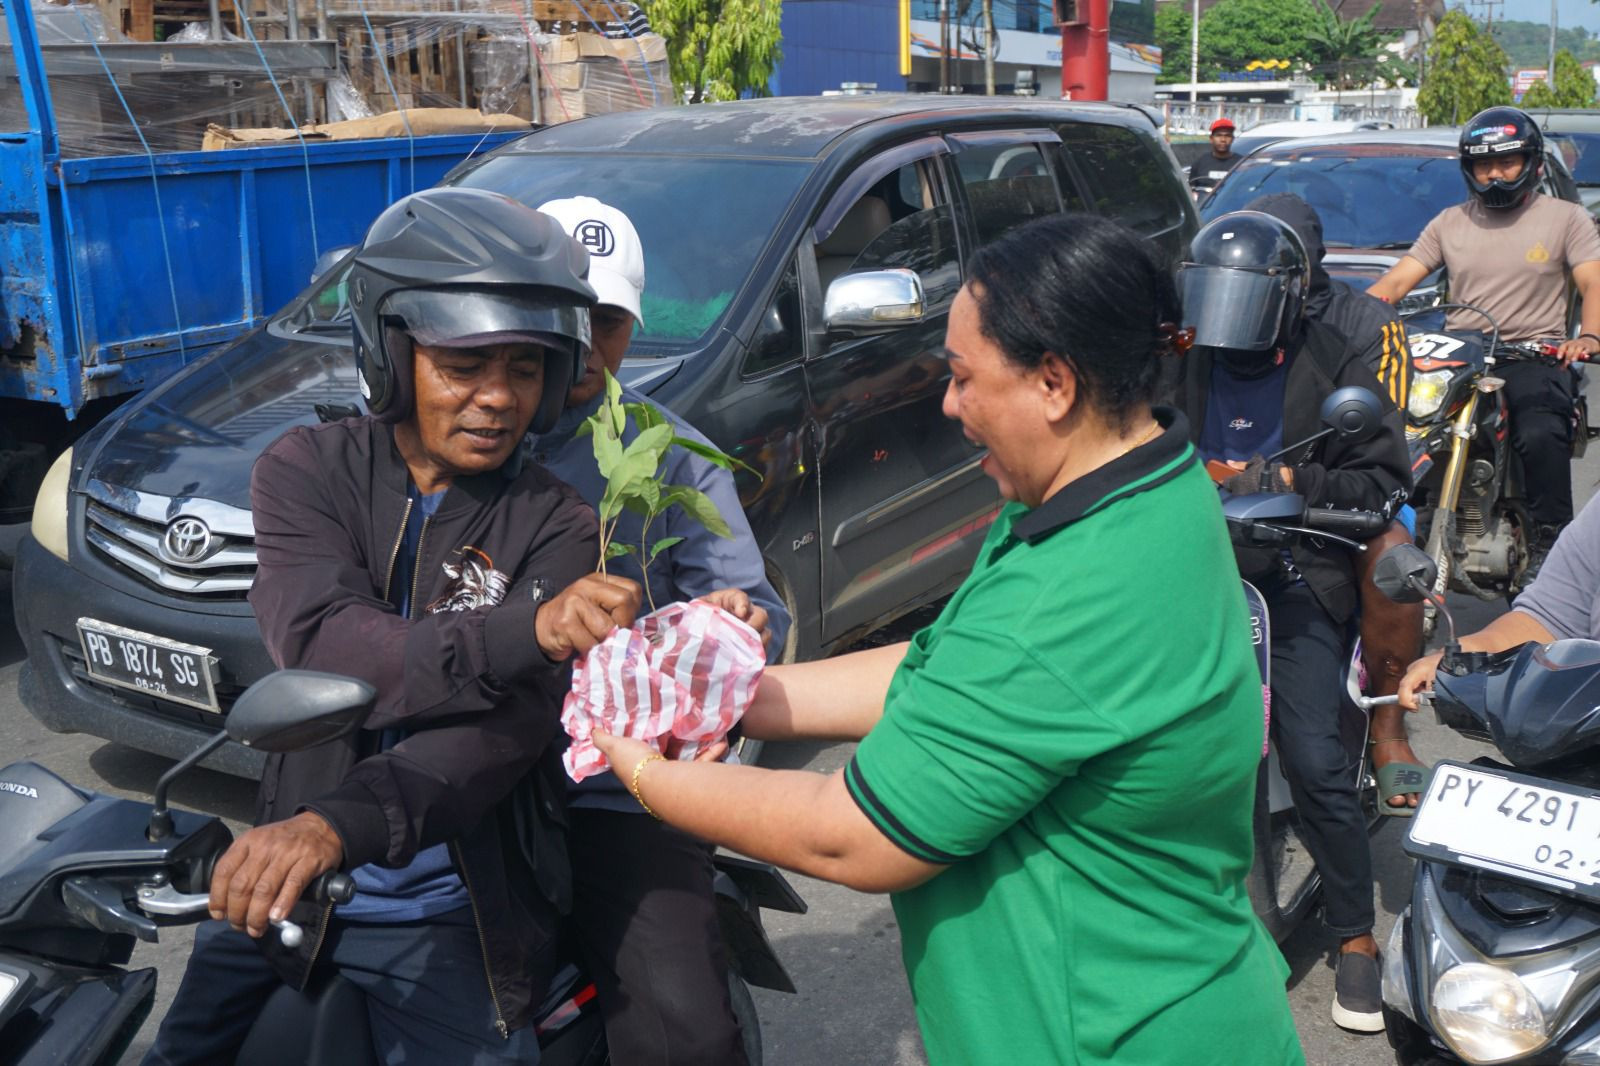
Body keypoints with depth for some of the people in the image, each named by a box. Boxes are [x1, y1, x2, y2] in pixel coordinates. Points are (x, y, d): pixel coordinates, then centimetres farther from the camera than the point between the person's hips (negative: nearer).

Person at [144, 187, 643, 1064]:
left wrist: (341, 824, -39)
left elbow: (511, 722, -21)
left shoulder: (554, 527, -8)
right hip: (277, 887, 2)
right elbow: (323, 647, -21)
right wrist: (524, 631, -38)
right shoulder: (307, 468, -4)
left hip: (447, 912, -2)